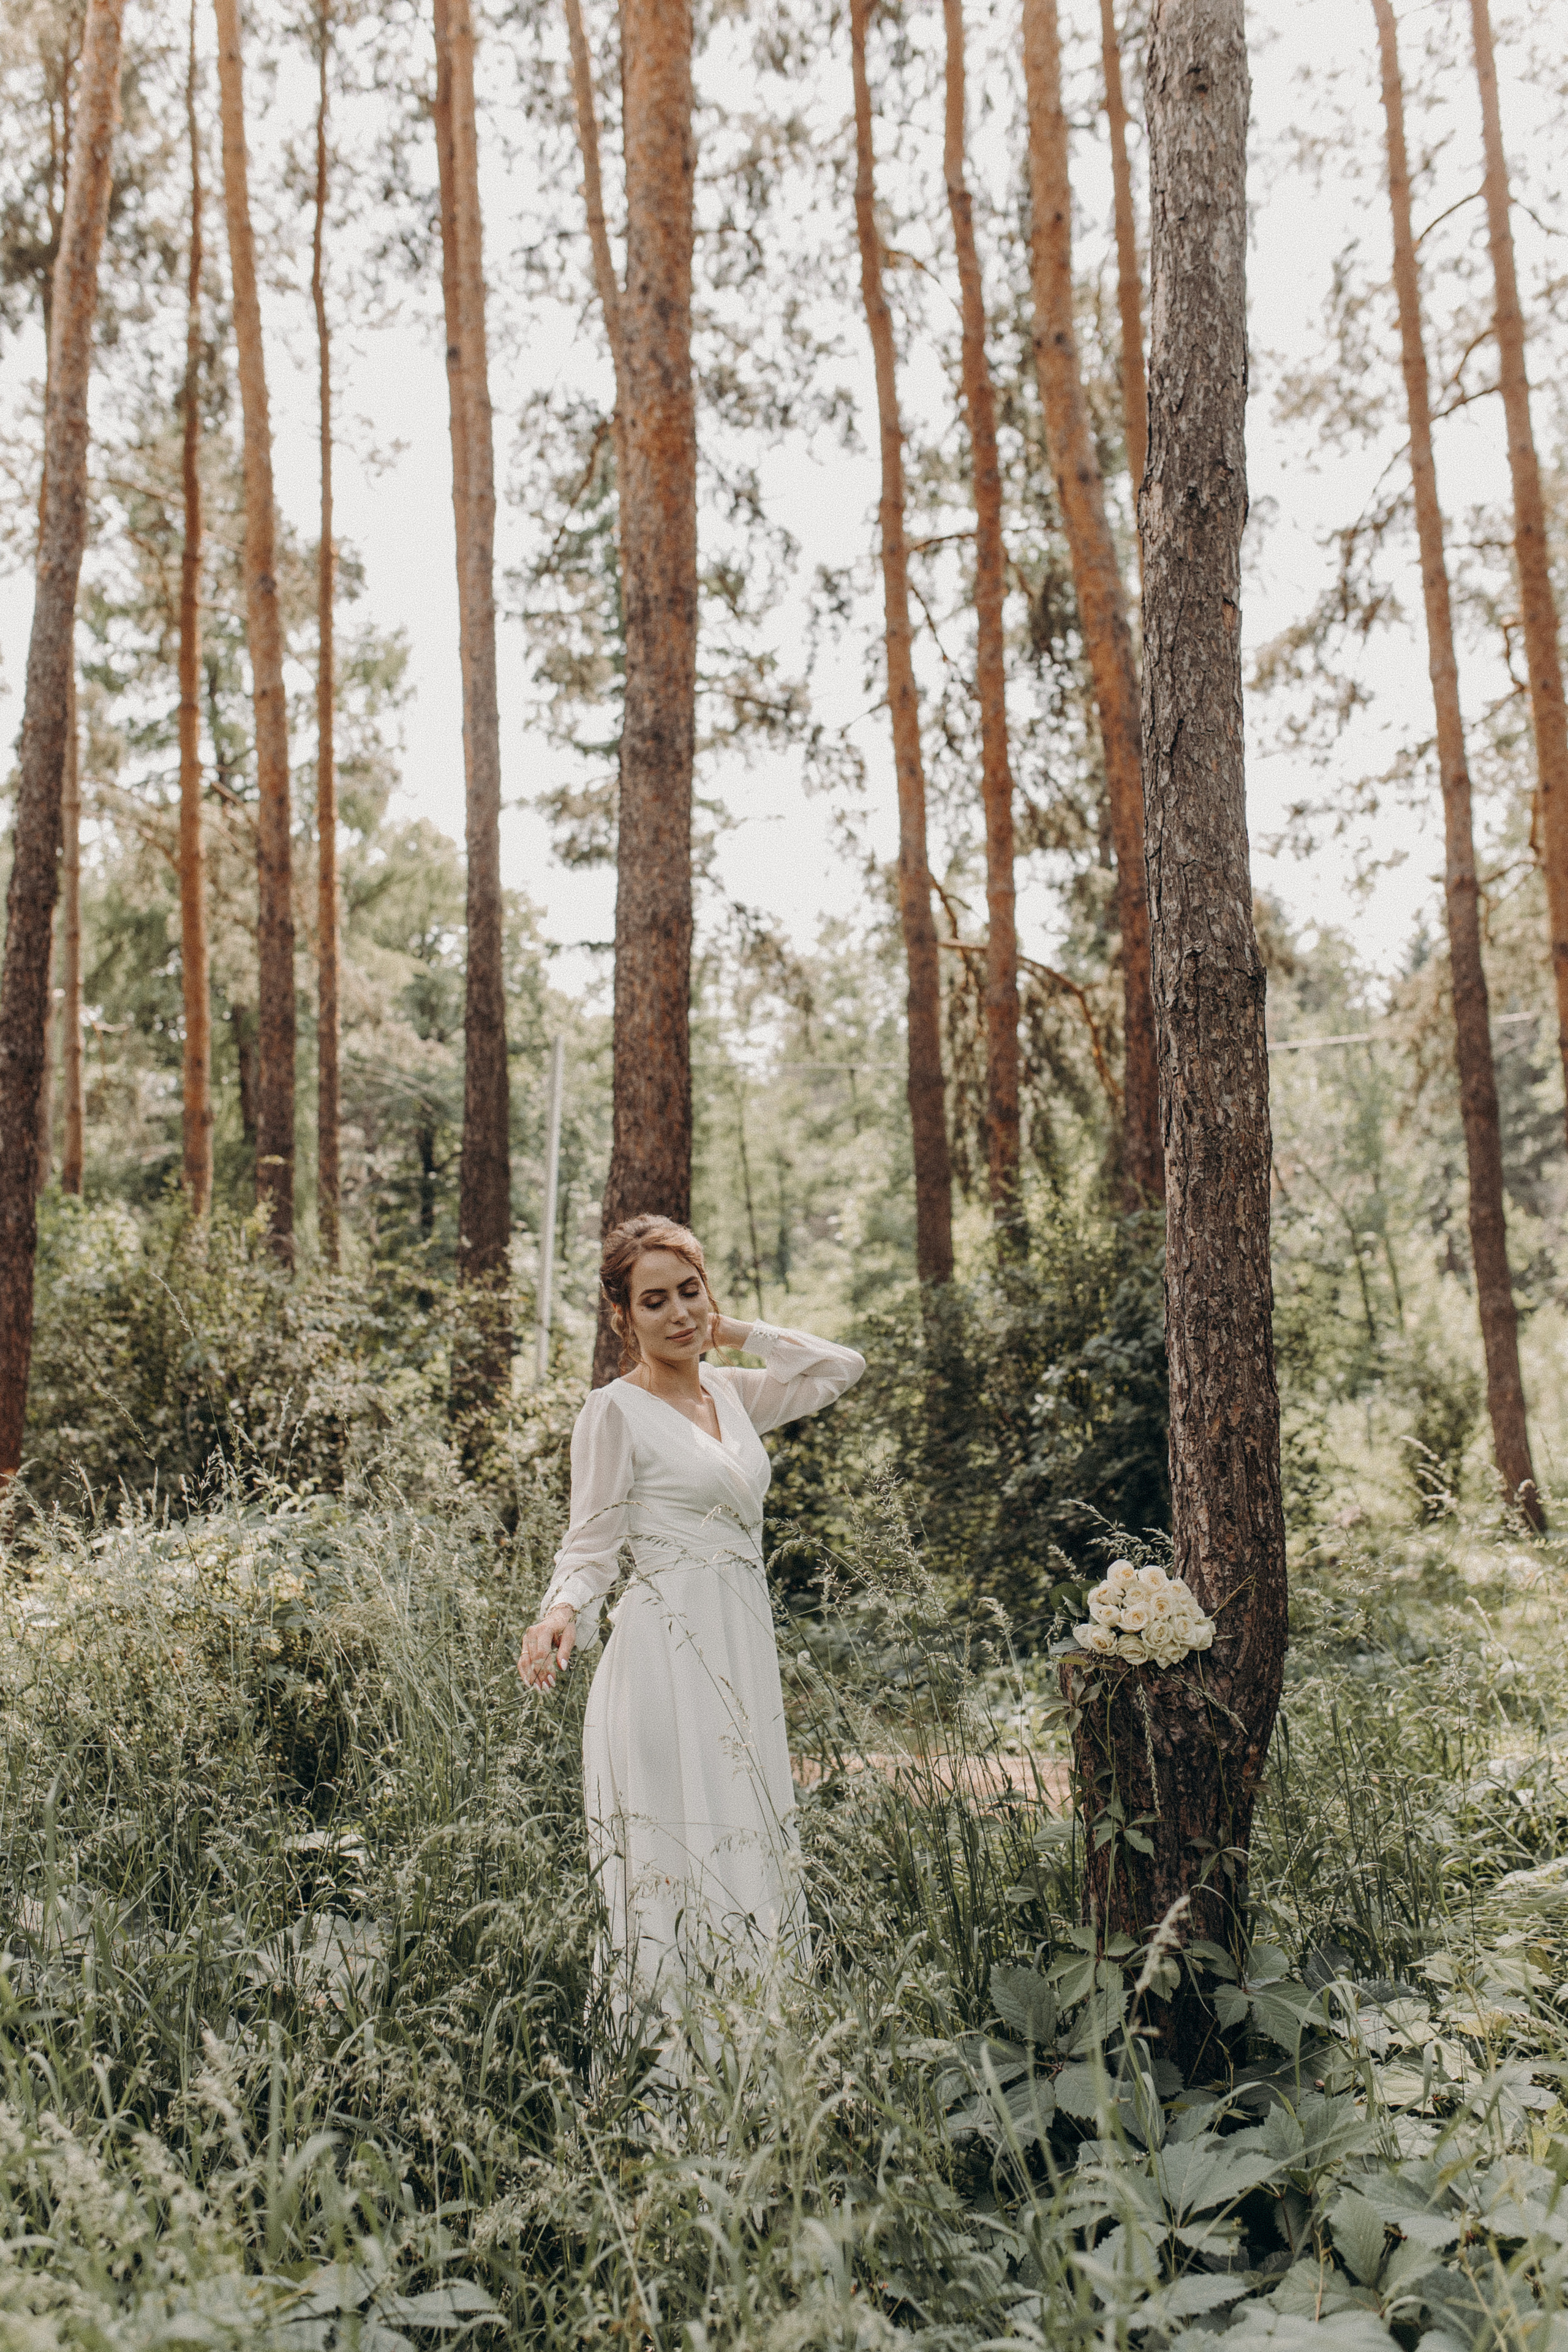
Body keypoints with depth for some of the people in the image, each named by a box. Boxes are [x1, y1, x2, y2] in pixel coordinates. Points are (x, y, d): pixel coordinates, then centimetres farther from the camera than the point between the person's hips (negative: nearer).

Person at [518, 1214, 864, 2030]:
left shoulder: (732, 1394, 11)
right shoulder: (614, 1411, -6)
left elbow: (843, 1367, 17)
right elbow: (590, 1543, -6)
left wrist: (739, 1333, 10)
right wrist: (561, 1613, -26)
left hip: (742, 1652, 6)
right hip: (666, 1652, -6)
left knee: (749, 1845, 9)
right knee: (679, 1861, -6)